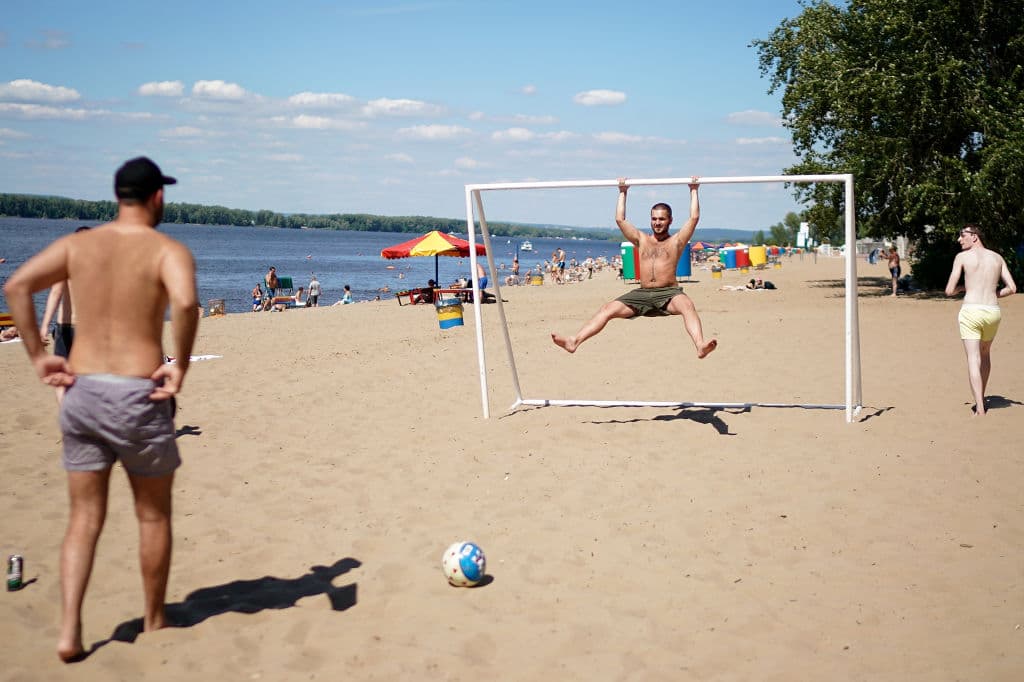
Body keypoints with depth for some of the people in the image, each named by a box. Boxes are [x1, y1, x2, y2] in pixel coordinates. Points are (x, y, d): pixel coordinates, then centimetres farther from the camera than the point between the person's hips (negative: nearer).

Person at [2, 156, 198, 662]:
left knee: (84, 518, 12)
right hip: (139, 394, -4)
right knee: (154, 516, 14)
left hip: (81, 390, 4)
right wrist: (180, 366, -15)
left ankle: (69, 630, 1)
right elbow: (185, 303, -27)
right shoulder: (168, 250, -6)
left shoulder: (77, 244, 8)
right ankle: (155, 623, 27)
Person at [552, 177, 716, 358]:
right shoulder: (642, 240, 22)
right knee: (608, 309, -15)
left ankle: (700, 345, -59)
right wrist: (623, 193, 24)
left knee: (687, 305, -37)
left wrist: (693, 191, 12)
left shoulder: (676, 241, 13)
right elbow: (620, 219, 20)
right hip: (642, 293, 4)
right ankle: (574, 341, -27)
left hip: (669, 292, -4)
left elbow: (694, 217, 6)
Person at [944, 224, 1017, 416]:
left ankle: (980, 410, -13)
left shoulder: (962, 257, 0)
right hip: (993, 312, 5)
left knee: (973, 359, -5)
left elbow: (949, 291, -3)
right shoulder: (997, 258, 12)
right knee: (985, 353, 26)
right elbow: (1012, 288, 8)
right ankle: (981, 399, 33)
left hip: (971, 311, -4)